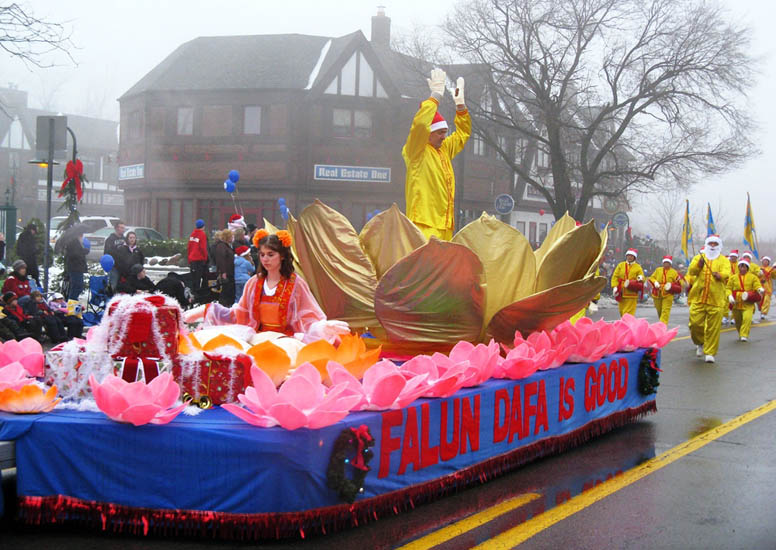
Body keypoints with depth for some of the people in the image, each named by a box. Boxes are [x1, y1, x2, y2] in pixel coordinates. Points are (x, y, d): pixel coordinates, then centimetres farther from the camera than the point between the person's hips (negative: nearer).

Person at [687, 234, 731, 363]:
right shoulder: (699, 257, 13)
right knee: (695, 323, -2)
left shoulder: (723, 260, 9)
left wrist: (720, 275, -33)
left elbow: (727, 273, -11)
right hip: (698, 298, 1)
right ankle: (700, 343, 27)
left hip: (716, 300, -1)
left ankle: (709, 353, 8)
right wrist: (698, 265, -26)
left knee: (713, 328, -2)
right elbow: (691, 271, -5)